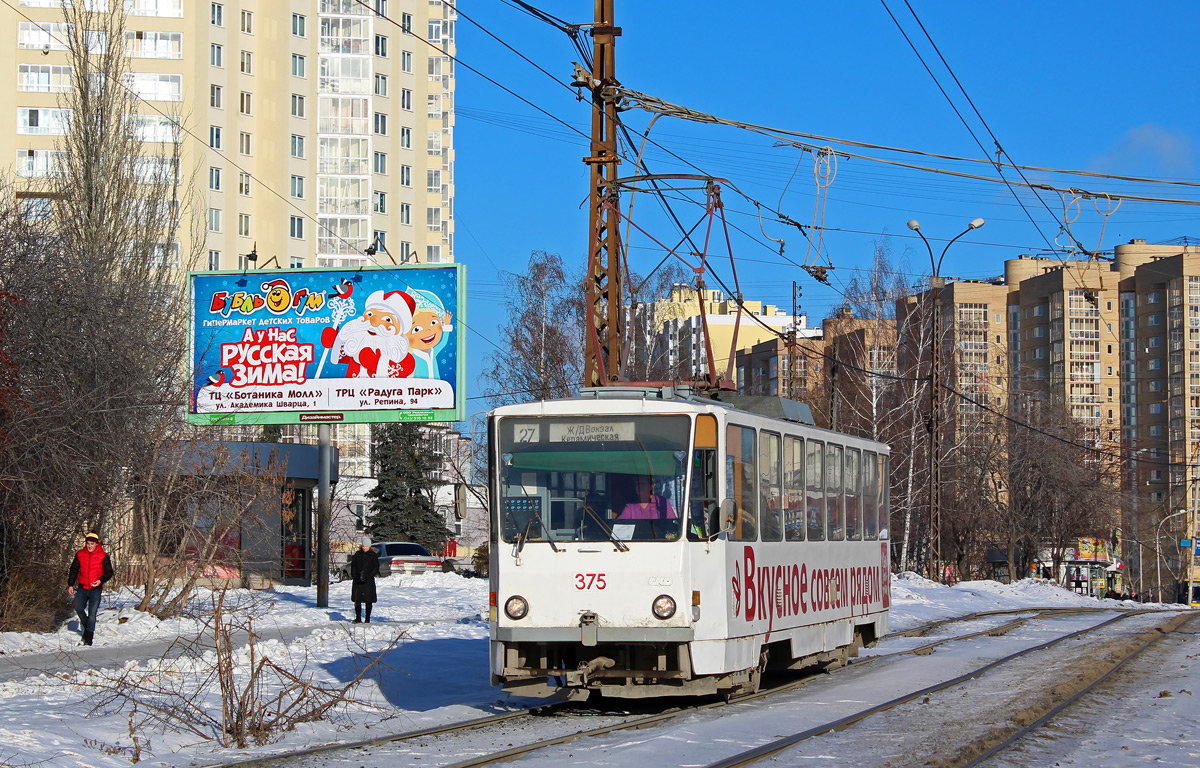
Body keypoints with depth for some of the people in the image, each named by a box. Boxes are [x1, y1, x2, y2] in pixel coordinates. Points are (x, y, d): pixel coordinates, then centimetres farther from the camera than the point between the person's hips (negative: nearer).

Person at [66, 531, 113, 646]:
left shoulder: (103, 556, -2)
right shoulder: (80, 554, 6)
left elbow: (109, 572, 0)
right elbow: (74, 570, 15)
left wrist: (101, 580, -18)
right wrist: (70, 584, 9)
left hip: (95, 589, -3)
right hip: (82, 588, 3)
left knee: (92, 614, -6)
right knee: (79, 609, 1)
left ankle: (88, 638, -1)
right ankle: (86, 625, 31)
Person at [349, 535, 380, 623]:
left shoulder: (373, 555, 2)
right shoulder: (358, 554, 9)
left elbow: (376, 568, -1)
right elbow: (353, 566, 11)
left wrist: (369, 576, -14)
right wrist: (354, 576, -4)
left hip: (368, 581, -2)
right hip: (358, 581, 2)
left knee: (368, 601, 1)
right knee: (357, 600, -2)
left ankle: (368, 619, 8)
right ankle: (358, 618, 1)